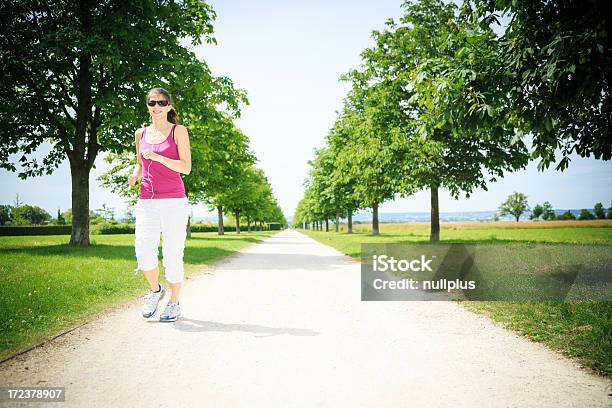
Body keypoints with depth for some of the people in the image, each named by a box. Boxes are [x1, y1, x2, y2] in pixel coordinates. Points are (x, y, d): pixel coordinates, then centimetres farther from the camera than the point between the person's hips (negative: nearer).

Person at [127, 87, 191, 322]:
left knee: (172, 255, 0)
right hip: (146, 202, 3)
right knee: (144, 252, -10)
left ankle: (174, 303, 17)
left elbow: (186, 168, -5)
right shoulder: (141, 134, 14)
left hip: (174, 201, -3)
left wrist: (156, 156, -16)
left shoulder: (178, 131, 2)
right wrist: (134, 175, 3)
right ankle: (155, 290, 19)